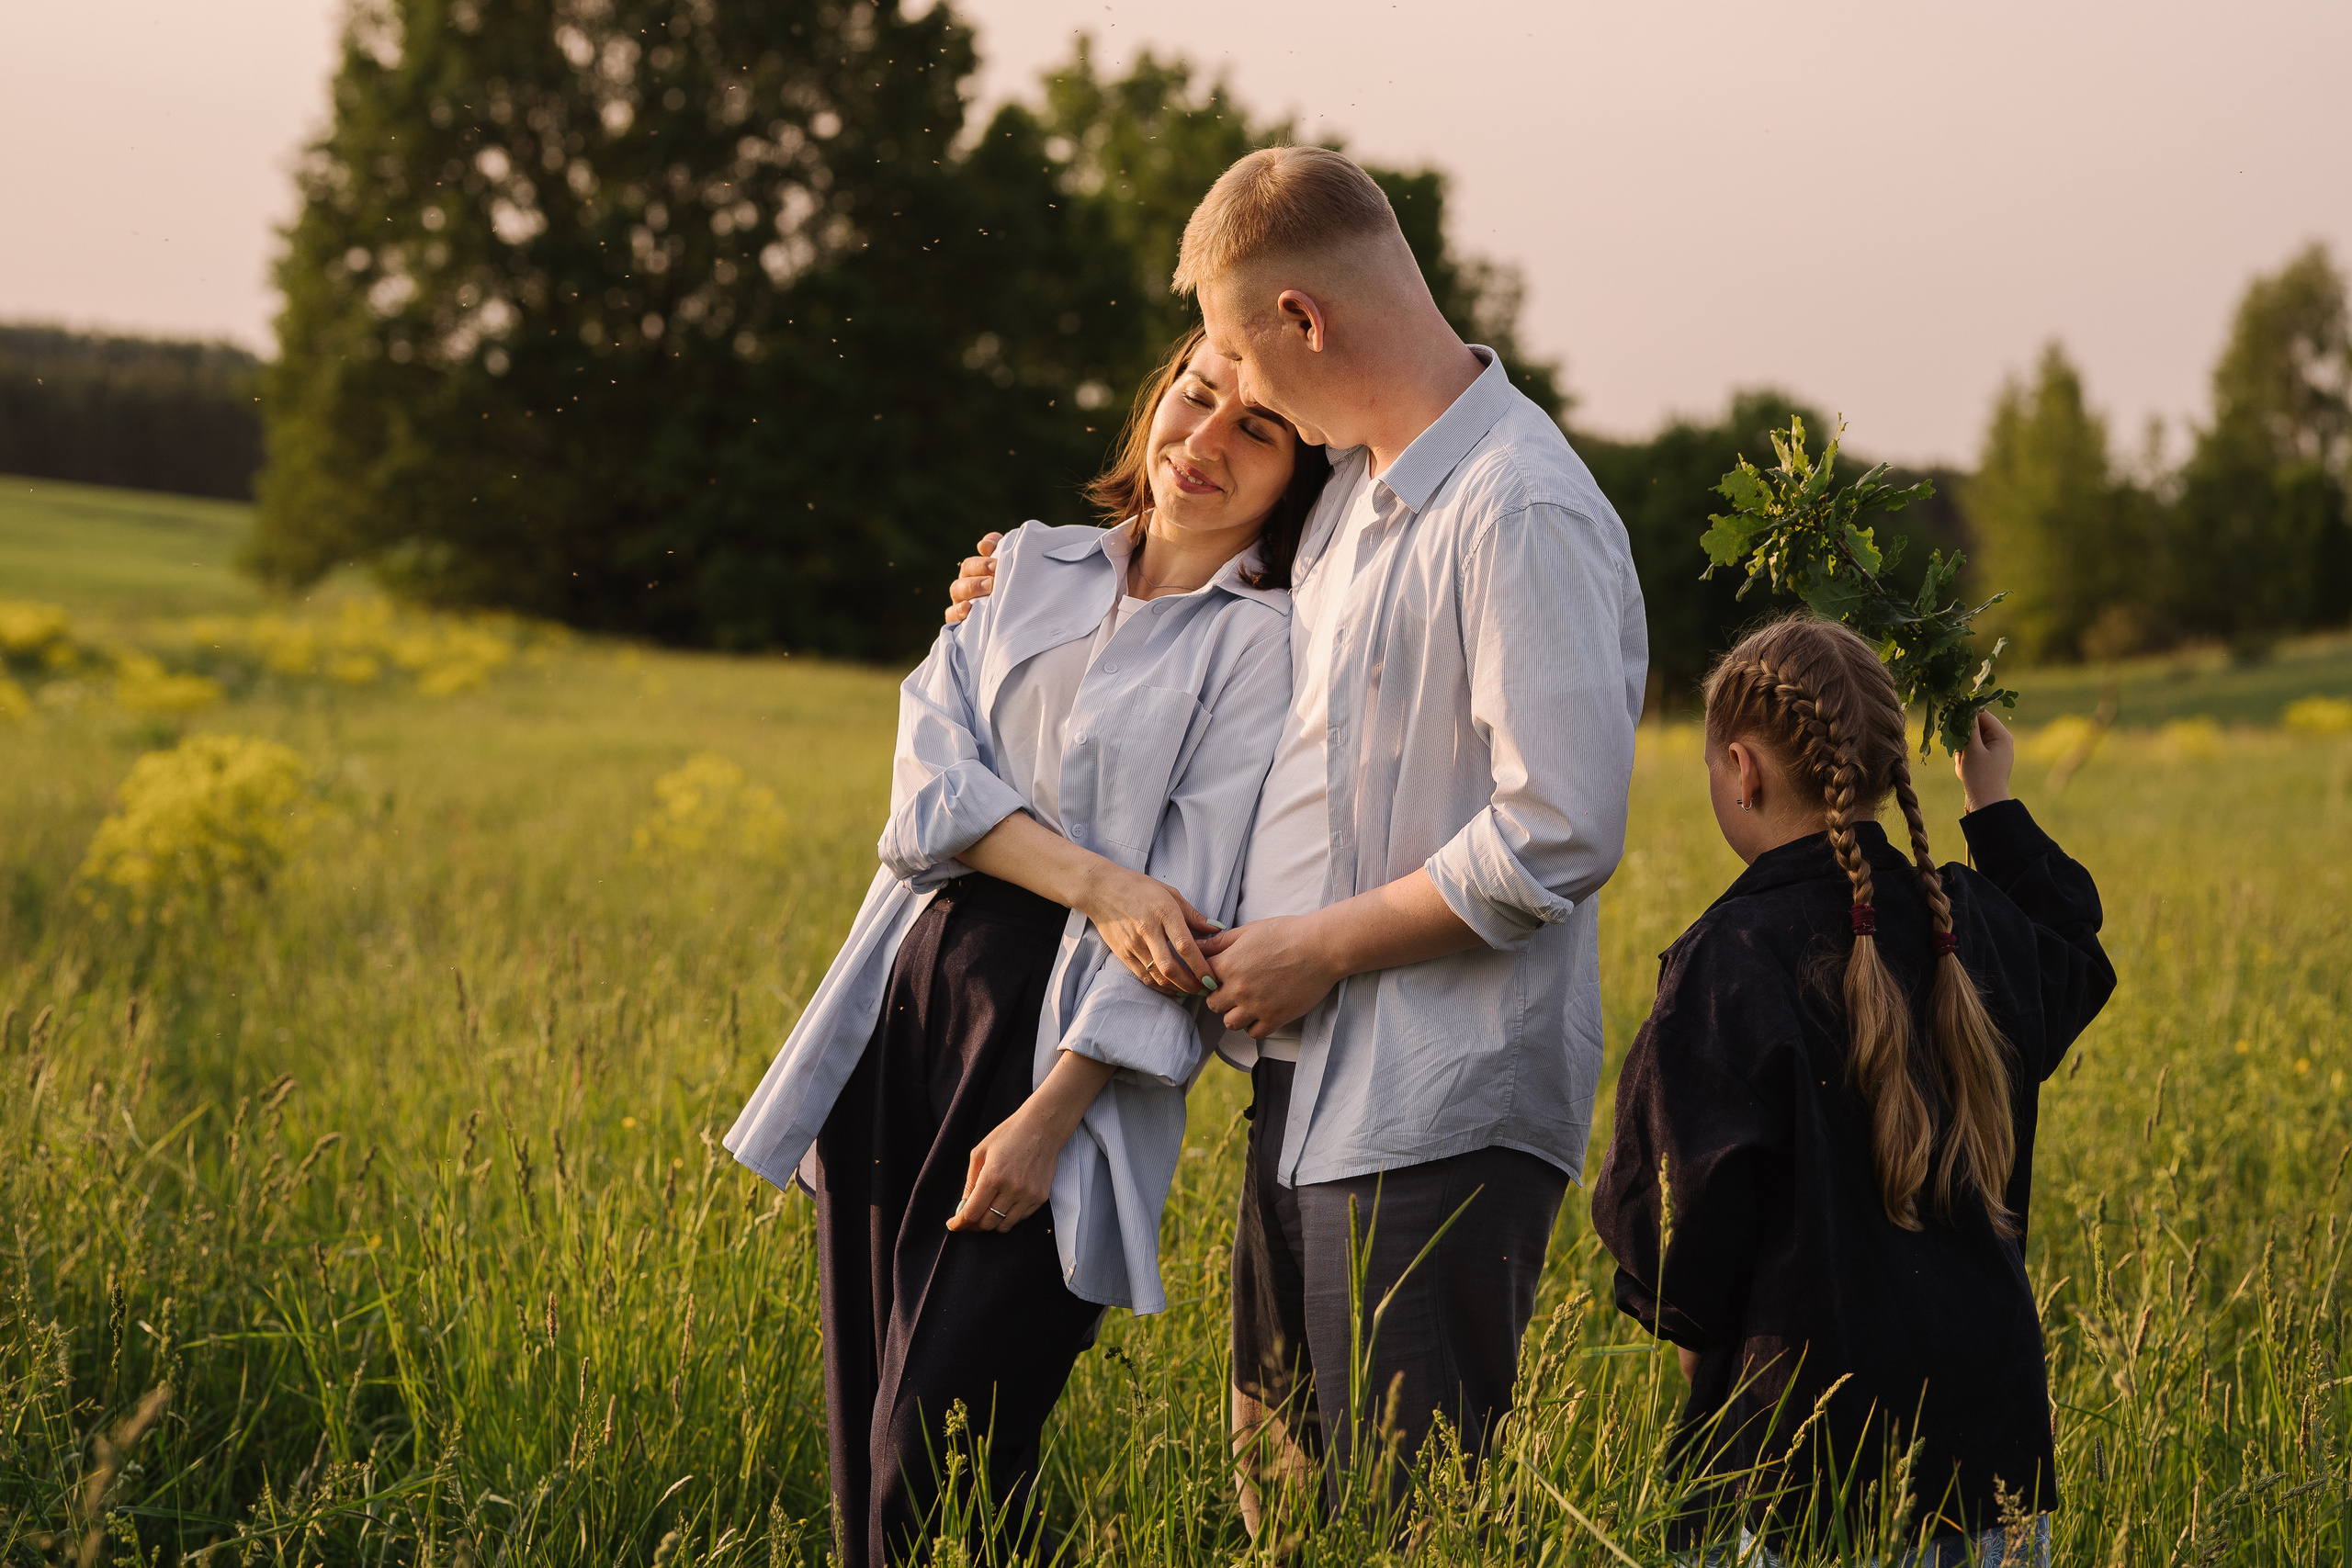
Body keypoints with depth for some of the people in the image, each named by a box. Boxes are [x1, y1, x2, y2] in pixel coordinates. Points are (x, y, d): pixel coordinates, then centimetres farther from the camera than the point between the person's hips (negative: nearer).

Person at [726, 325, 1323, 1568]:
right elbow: (926, 775, 1)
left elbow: (1193, 908, -9)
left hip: (1066, 1040, -5)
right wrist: (1093, 879, -15)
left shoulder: (1267, 640, -3)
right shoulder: (1030, 566, 13)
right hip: (905, 999, 5)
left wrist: (1049, 1117, -15)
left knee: (943, 1448, -7)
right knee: (861, 1430, 6)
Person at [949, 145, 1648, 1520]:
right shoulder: (1362, 484, 13)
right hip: (1317, 1082, 10)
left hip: (1438, 1111, -10)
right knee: (1283, 1498, 16)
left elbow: (1559, 834, -24)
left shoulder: (1522, 513, -18)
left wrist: (1317, 950, -15)